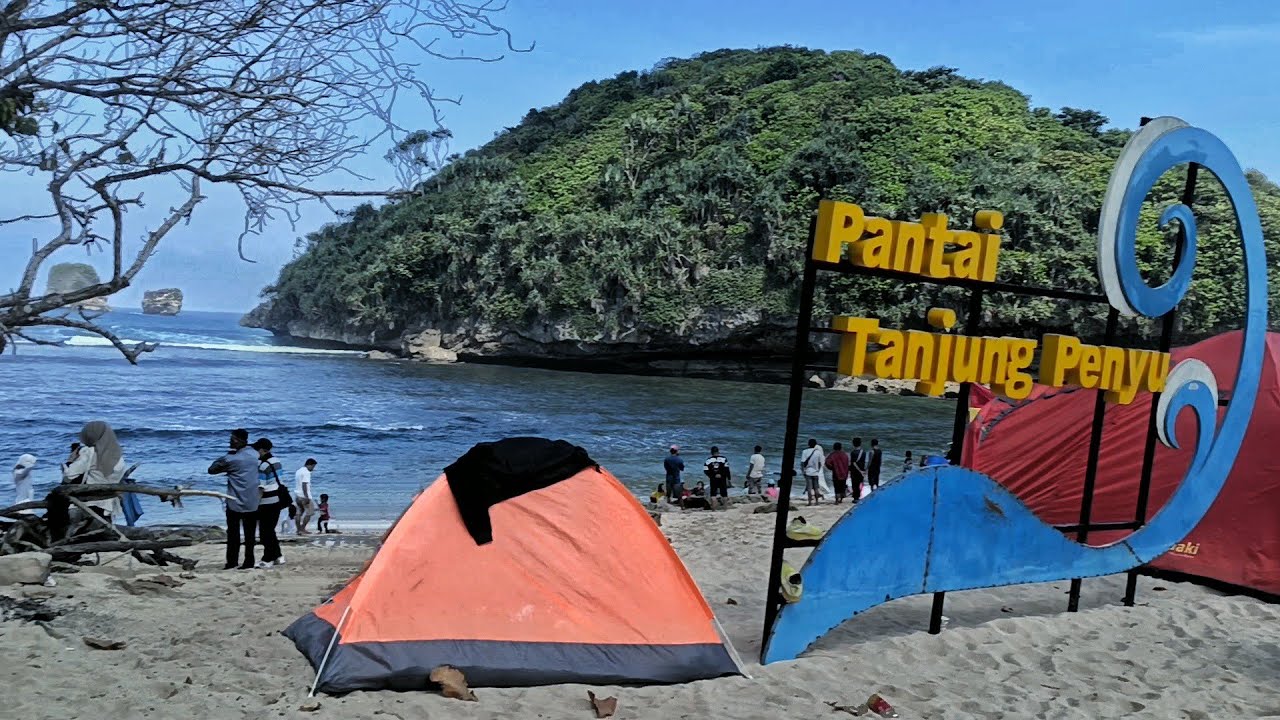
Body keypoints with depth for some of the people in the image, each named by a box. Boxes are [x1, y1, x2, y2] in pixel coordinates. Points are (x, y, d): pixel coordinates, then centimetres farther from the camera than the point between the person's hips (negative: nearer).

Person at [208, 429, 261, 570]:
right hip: (253, 502, 4)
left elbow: (212, 470, -2)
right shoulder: (256, 455, 2)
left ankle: (231, 562, 9)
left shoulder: (231, 458, -12)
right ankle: (248, 561, 7)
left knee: (233, 533, 7)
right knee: (249, 533, 8)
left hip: (235, 503, -4)